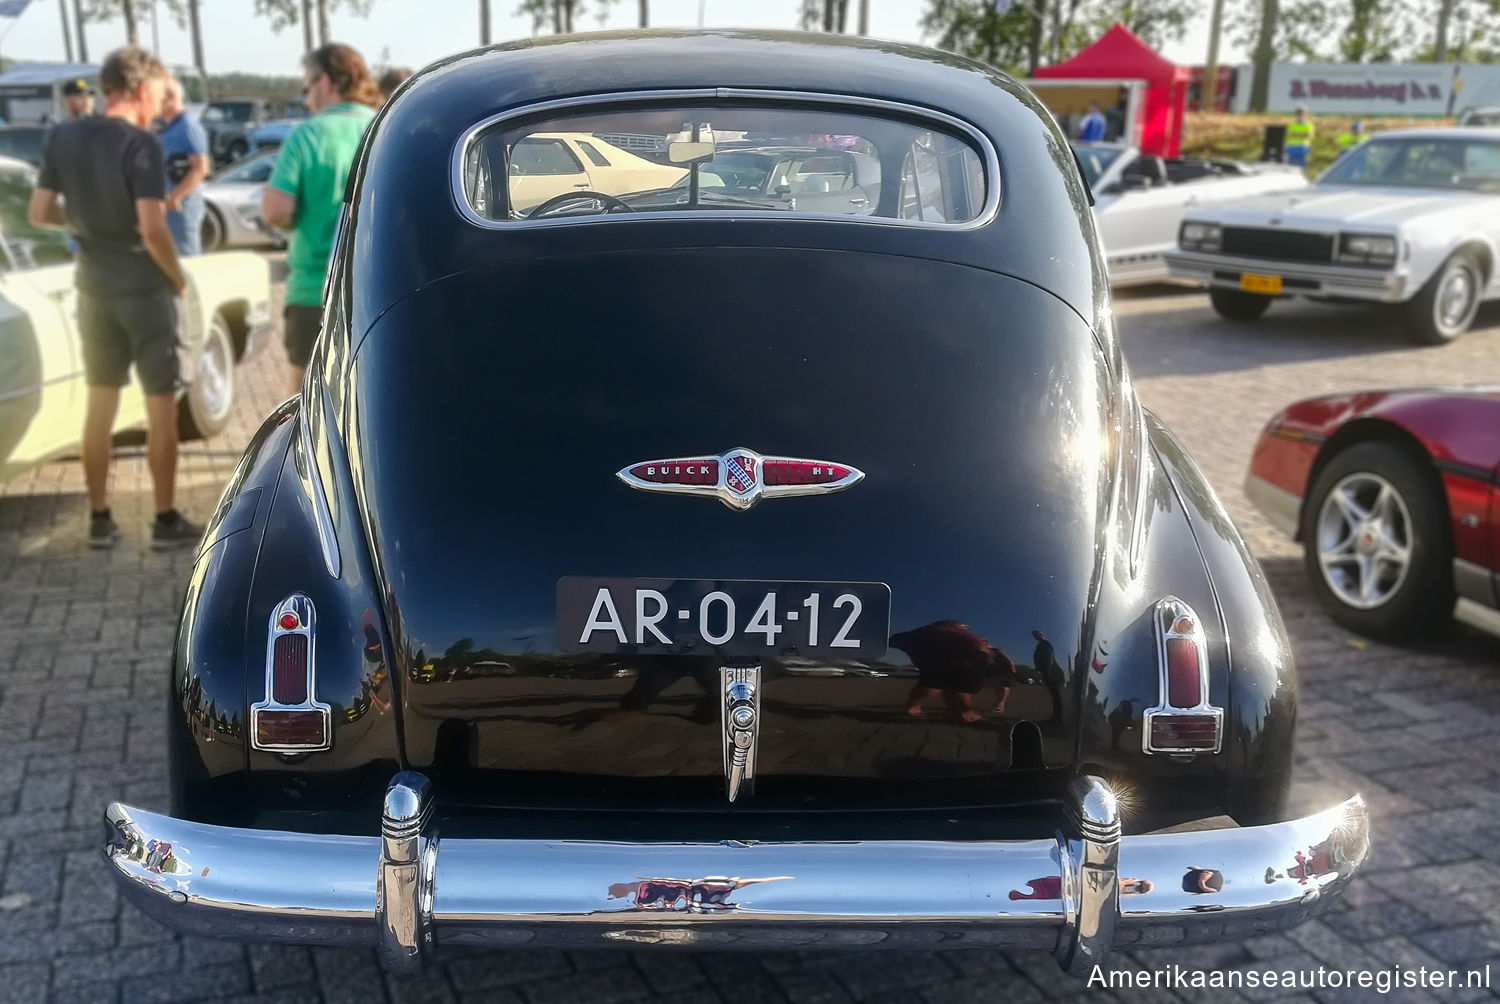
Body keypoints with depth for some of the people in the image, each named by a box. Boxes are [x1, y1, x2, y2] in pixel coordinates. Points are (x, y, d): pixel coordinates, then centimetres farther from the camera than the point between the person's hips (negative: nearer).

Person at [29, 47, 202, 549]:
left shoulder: (62, 138, 2)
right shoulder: (142, 144, -17)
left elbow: (40, 214, 5)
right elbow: (152, 230, -23)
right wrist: (179, 278, -8)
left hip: (94, 288, 6)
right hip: (145, 288, -6)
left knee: (100, 403, 14)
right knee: (161, 405, 5)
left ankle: (99, 519, 20)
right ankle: (166, 521, 10)